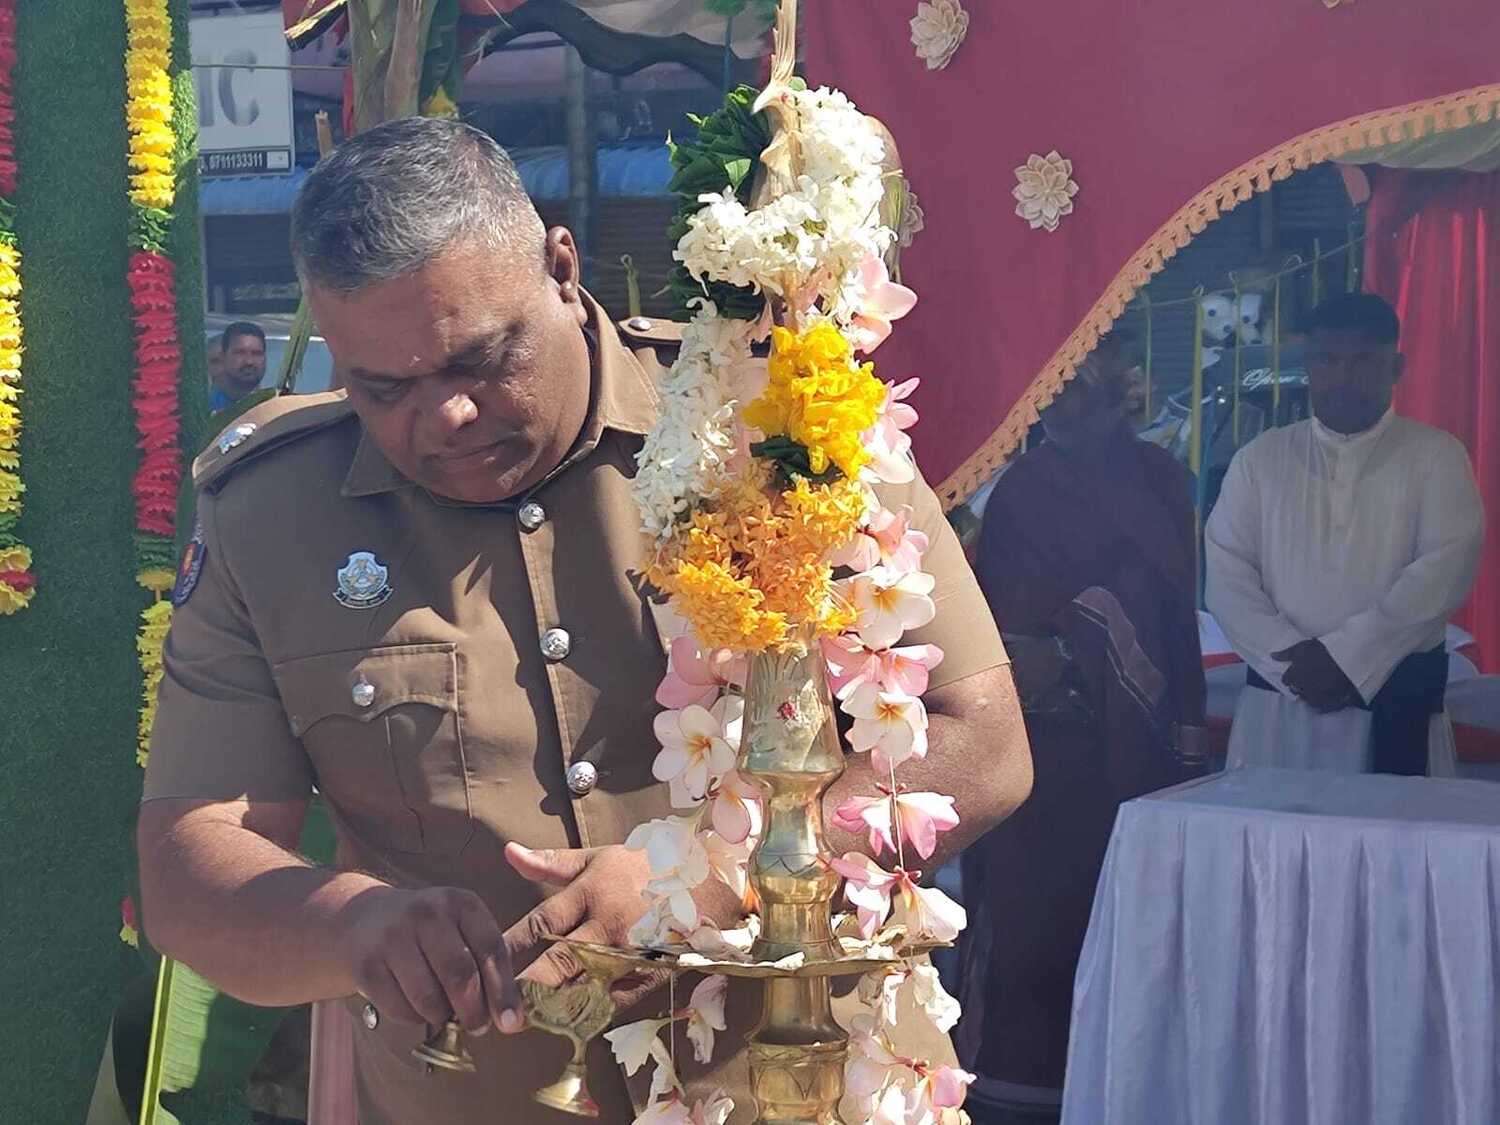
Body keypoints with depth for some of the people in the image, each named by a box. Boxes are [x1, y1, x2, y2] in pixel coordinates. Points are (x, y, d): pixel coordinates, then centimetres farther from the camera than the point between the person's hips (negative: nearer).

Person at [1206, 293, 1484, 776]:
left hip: (1395, 704, -2)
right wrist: (1293, 662, -12)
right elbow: (1226, 574, 1)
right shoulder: (1258, 459, 9)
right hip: (1276, 705, 2)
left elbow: (1446, 569, -9)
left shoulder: (1435, 456, 3)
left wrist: (1343, 656, -15)